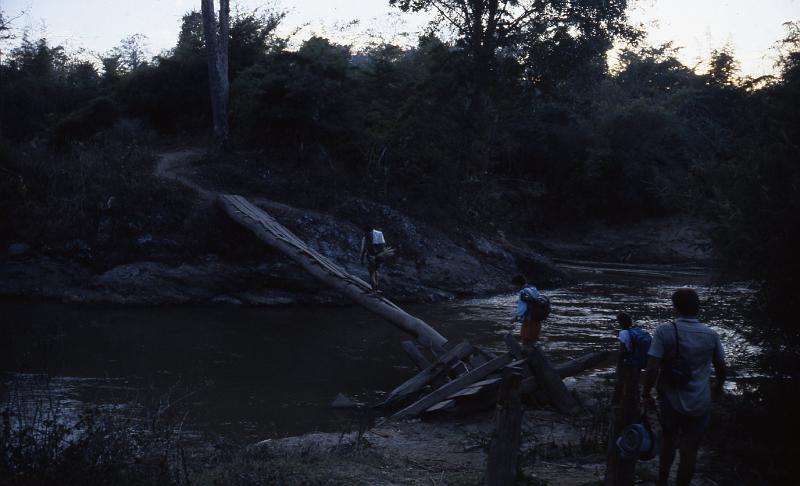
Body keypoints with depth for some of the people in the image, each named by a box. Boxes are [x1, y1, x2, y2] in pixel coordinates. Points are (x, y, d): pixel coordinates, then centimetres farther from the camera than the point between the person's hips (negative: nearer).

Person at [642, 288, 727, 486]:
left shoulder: (665, 331, -13)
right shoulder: (711, 335, -5)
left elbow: (652, 368, -18)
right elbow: (721, 367, 9)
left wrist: (646, 392, -3)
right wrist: (719, 385, 30)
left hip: (671, 401, 0)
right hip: (700, 403, 0)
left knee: (668, 441, 23)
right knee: (689, 451, 7)